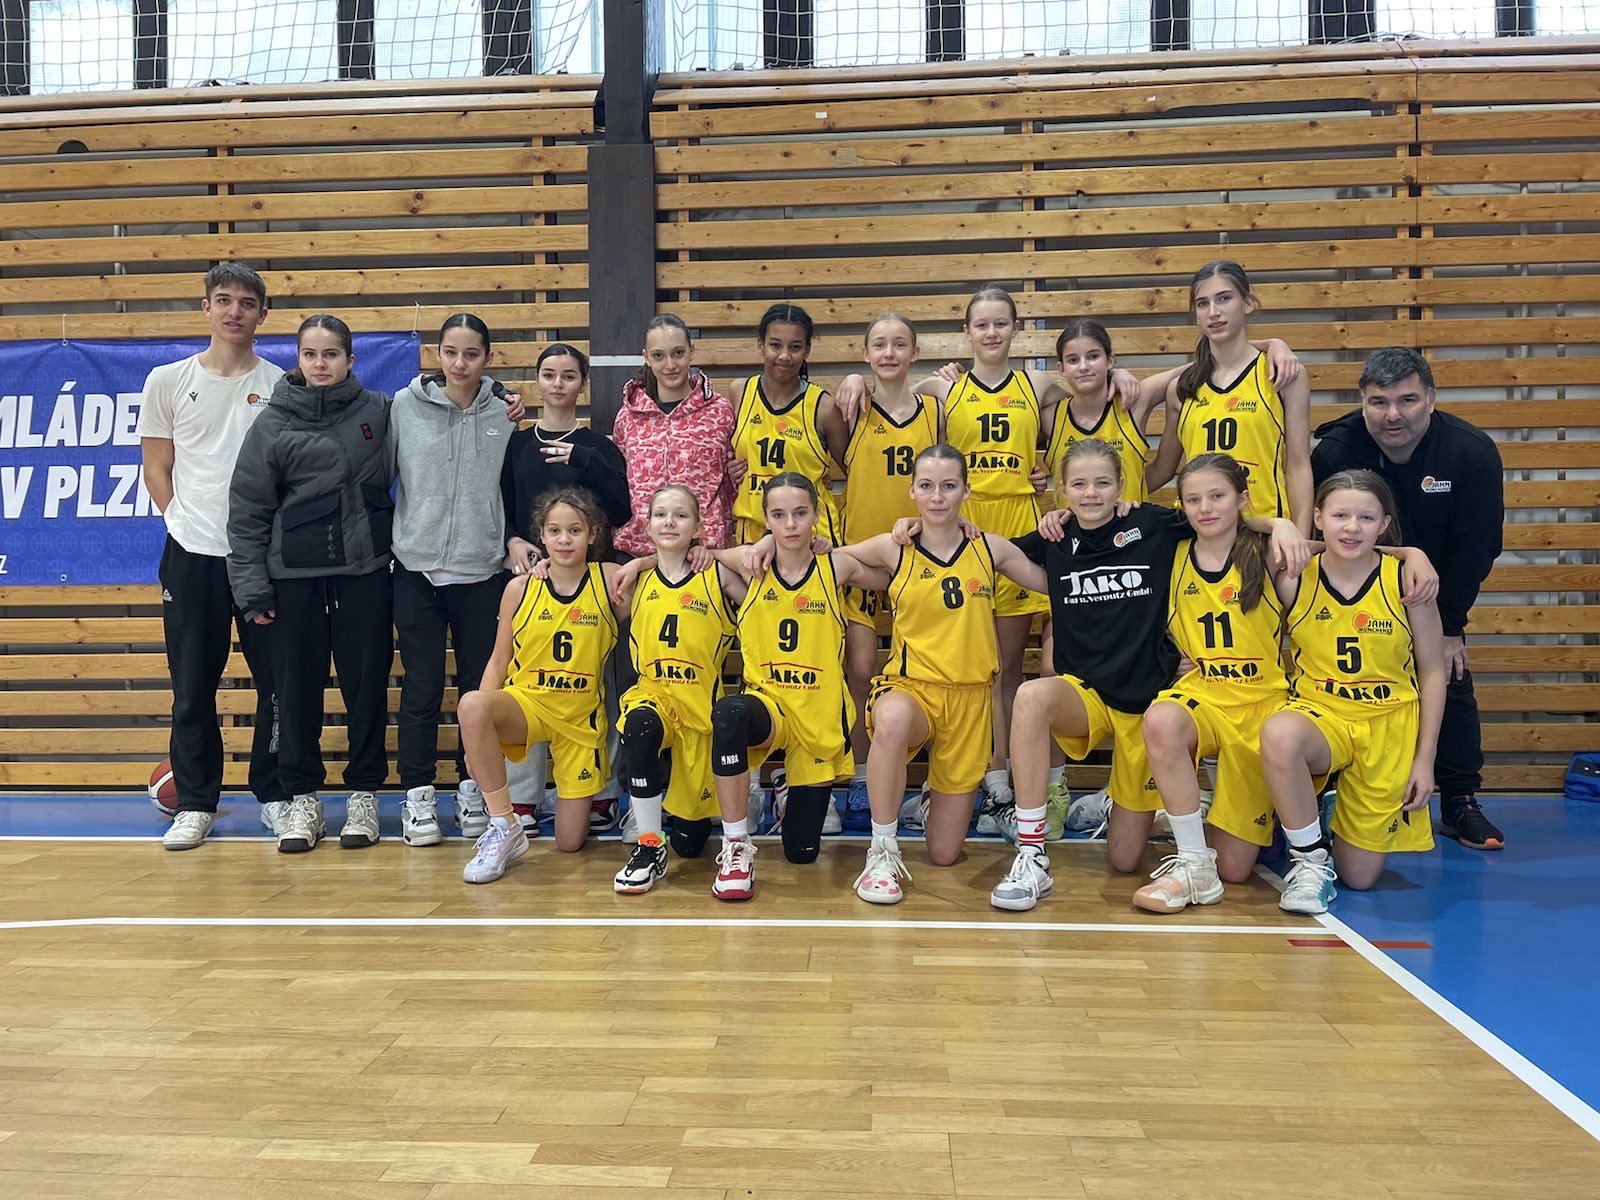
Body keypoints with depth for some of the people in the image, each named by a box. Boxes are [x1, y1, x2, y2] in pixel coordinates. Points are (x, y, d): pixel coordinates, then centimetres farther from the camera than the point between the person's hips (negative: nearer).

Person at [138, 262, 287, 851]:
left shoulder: (281, 386, 4)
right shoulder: (168, 381, 5)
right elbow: (156, 470, 8)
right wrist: (190, 520, -1)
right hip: (192, 555, 0)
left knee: (277, 680, 3)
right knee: (193, 685, 6)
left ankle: (274, 795, 17)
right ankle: (195, 803, 17)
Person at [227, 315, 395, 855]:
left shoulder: (379, 411, 3)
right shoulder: (273, 424, 0)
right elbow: (247, 508, 0)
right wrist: (251, 587, -4)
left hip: (365, 570, 1)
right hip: (294, 574, 0)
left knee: (366, 683, 5)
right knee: (297, 688, 5)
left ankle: (364, 794, 19)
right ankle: (302, 797, 20)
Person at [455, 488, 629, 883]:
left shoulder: (609, 580, -5)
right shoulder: (520, 588, -3)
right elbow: (499, 661, 2)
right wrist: (476, 735, -5)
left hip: (582, 717, 0)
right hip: (525, 701, 0)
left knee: (570, 843, 1)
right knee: (472, 704, -37)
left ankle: (593, 794, 38)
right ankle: (504, 828, -21)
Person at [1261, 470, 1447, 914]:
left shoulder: (1406, 578, -9)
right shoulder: (1294, 577, -9)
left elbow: (1432, 671, -1)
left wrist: (1425, 758, -2)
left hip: (1389, 727, 1)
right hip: (1316, 713, 0)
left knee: (1359, 875, 5)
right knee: (1279, 733, -40)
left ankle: (1338, 820, 42)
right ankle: (1310, 857, -16)